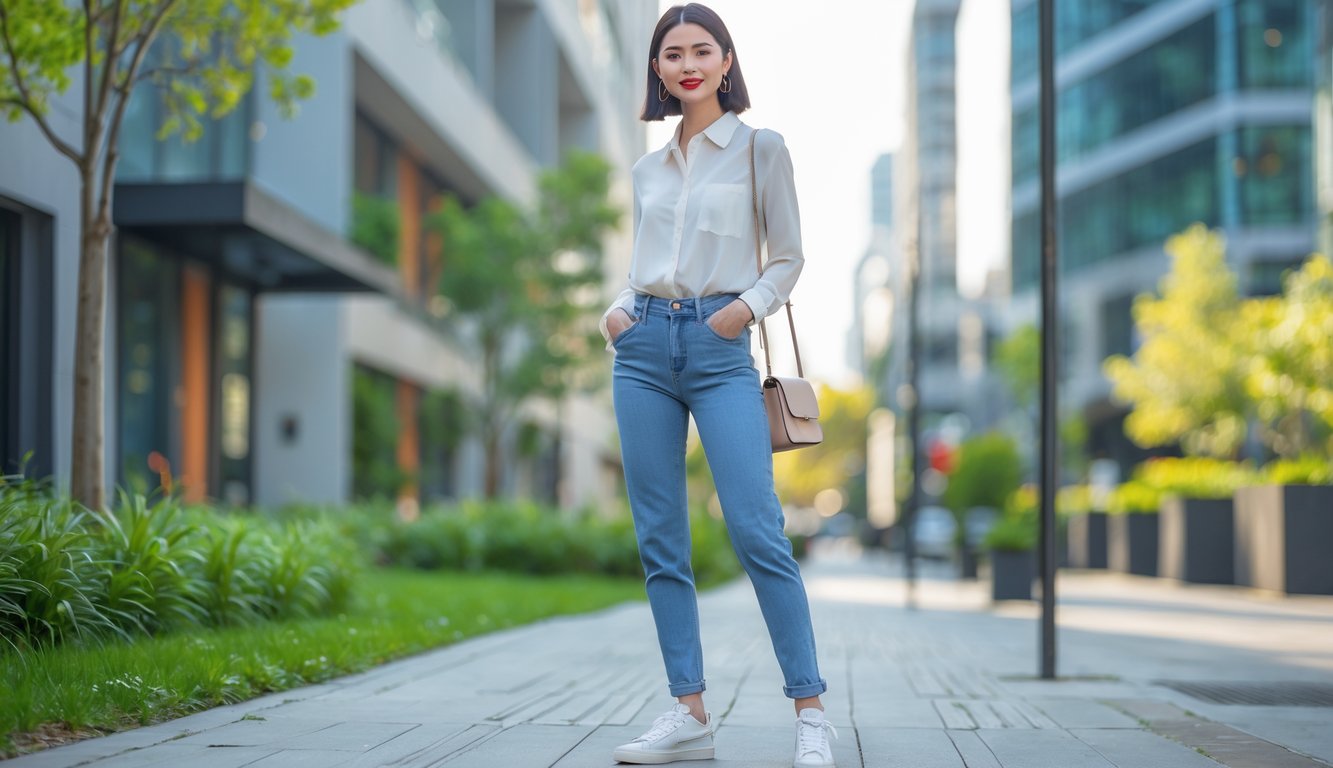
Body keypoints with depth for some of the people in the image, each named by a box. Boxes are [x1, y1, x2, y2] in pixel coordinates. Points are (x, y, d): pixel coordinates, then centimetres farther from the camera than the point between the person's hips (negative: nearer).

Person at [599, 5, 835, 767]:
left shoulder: (761, 149, 5)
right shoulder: (649, 169, 17)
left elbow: (790, 258, 4)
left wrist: (749, 305, -13)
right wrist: (619, 309, 3)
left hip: (719, 350, -5)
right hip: (645, 347, 5)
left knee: (757, 530, -14)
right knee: (660, 540, 1)